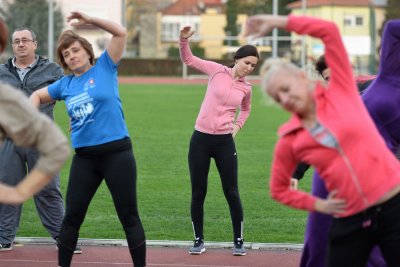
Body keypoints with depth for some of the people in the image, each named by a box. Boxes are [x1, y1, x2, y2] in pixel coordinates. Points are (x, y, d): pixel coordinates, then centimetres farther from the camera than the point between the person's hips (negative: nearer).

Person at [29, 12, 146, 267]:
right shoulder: (65, 84, 11)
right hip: (84, 157, 4)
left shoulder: (104, 67, 1)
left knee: (129, 216, 2)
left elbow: (121, 33, -7)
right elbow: (37, 95, 27)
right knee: (72, 216, 8)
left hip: (117, 152, -4)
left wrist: (90, 20, -11)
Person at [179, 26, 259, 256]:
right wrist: (184, 40, -17)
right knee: (198, 192, 3)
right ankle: (199, 240, 16)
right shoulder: (217, 71, -3)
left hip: (225, 141, 1)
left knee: (231, 192, 2)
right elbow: (188, 59, 0)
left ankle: (239, 241, 14)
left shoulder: (246, 88, 3)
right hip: (201, 138, -1)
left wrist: (237, 127, 10)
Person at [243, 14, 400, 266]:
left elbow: (330, 31, -7)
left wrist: (278, 21, -2)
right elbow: (279, 189, 15)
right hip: (351, 221, 2)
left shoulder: (340, 92, 0)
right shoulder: (289, 141, 4)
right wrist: (318, 205, 2)